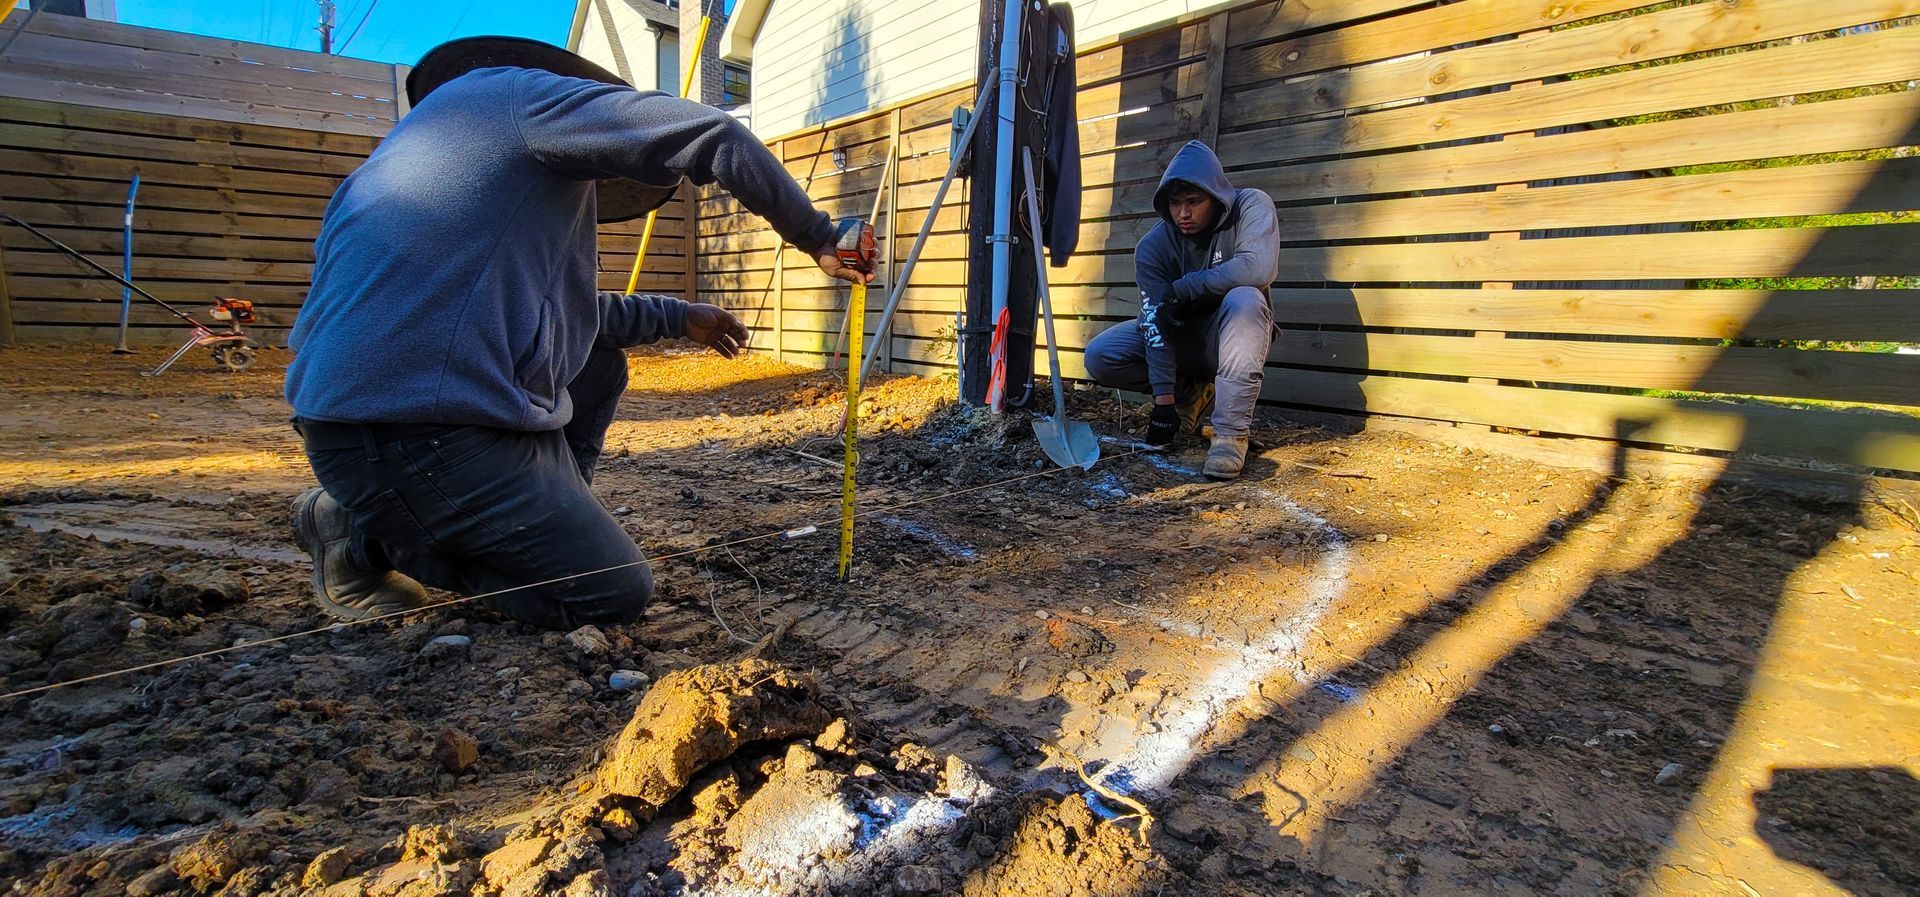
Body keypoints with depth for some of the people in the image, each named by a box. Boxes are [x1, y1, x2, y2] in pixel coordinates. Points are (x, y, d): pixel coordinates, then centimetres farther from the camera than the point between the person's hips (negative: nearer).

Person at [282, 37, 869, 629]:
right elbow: (711, 135, -11)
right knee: (618, 592, -5)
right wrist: (816, 236, 1)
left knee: (600, 361, 25)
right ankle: (368, 532, 3)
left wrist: (679, 318, 33)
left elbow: (551, 305, 29)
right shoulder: (525, 92, 0)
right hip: (413, 433, -10)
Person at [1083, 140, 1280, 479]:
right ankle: (1190, 393, 6)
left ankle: (1231, 432, -32)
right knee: (1099, 356, -17)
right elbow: (1157, 320, -22)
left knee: (1243, 299, -37)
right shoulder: (1152, 246, -16)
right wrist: (1164, 400, -28)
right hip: (1179, 339, 3)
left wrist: (1181, 288, -27)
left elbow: (1259, 268, -36)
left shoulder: (1251, 207, -18)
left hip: (1231, 336, -2)